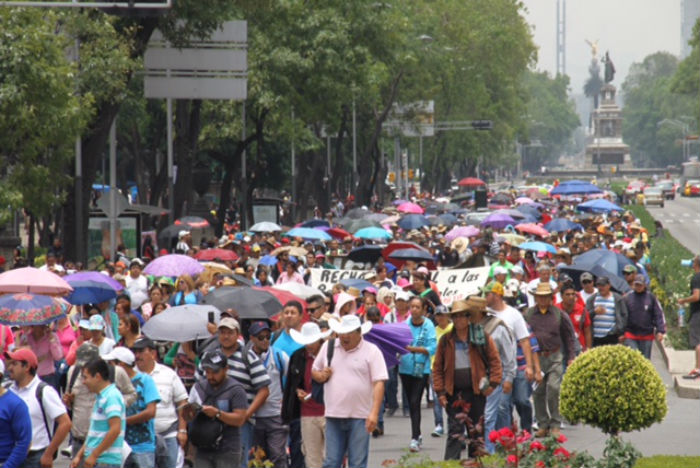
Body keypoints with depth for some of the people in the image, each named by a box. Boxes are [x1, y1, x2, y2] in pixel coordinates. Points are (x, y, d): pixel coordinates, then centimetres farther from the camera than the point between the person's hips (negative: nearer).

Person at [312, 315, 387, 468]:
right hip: (334, 415, 3)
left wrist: (374, 413, -16)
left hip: (360, 417, -3)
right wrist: (320, 376, -3)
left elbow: (379, 383, -8)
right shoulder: (328, 347, 10)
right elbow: (314, 370, 23)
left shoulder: (371, 351, -3)